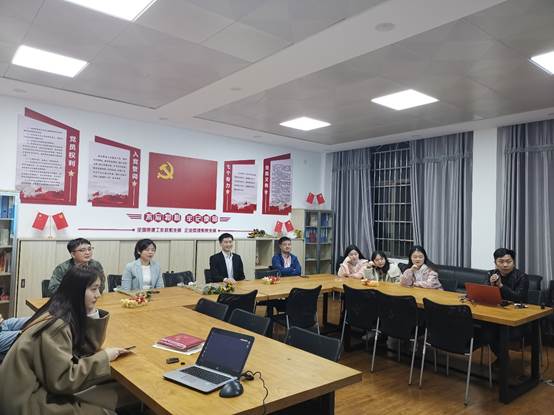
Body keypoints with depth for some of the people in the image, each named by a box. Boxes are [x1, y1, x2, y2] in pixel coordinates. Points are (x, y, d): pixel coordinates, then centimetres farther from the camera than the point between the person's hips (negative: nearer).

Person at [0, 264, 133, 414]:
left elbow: (88, 347, 3)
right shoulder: (56, 326, -25)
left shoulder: (71, 313, -1)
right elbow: (62, 380, -25)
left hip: (46, 386, 7)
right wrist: (103, 357, -19)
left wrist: (92, 313, -8)